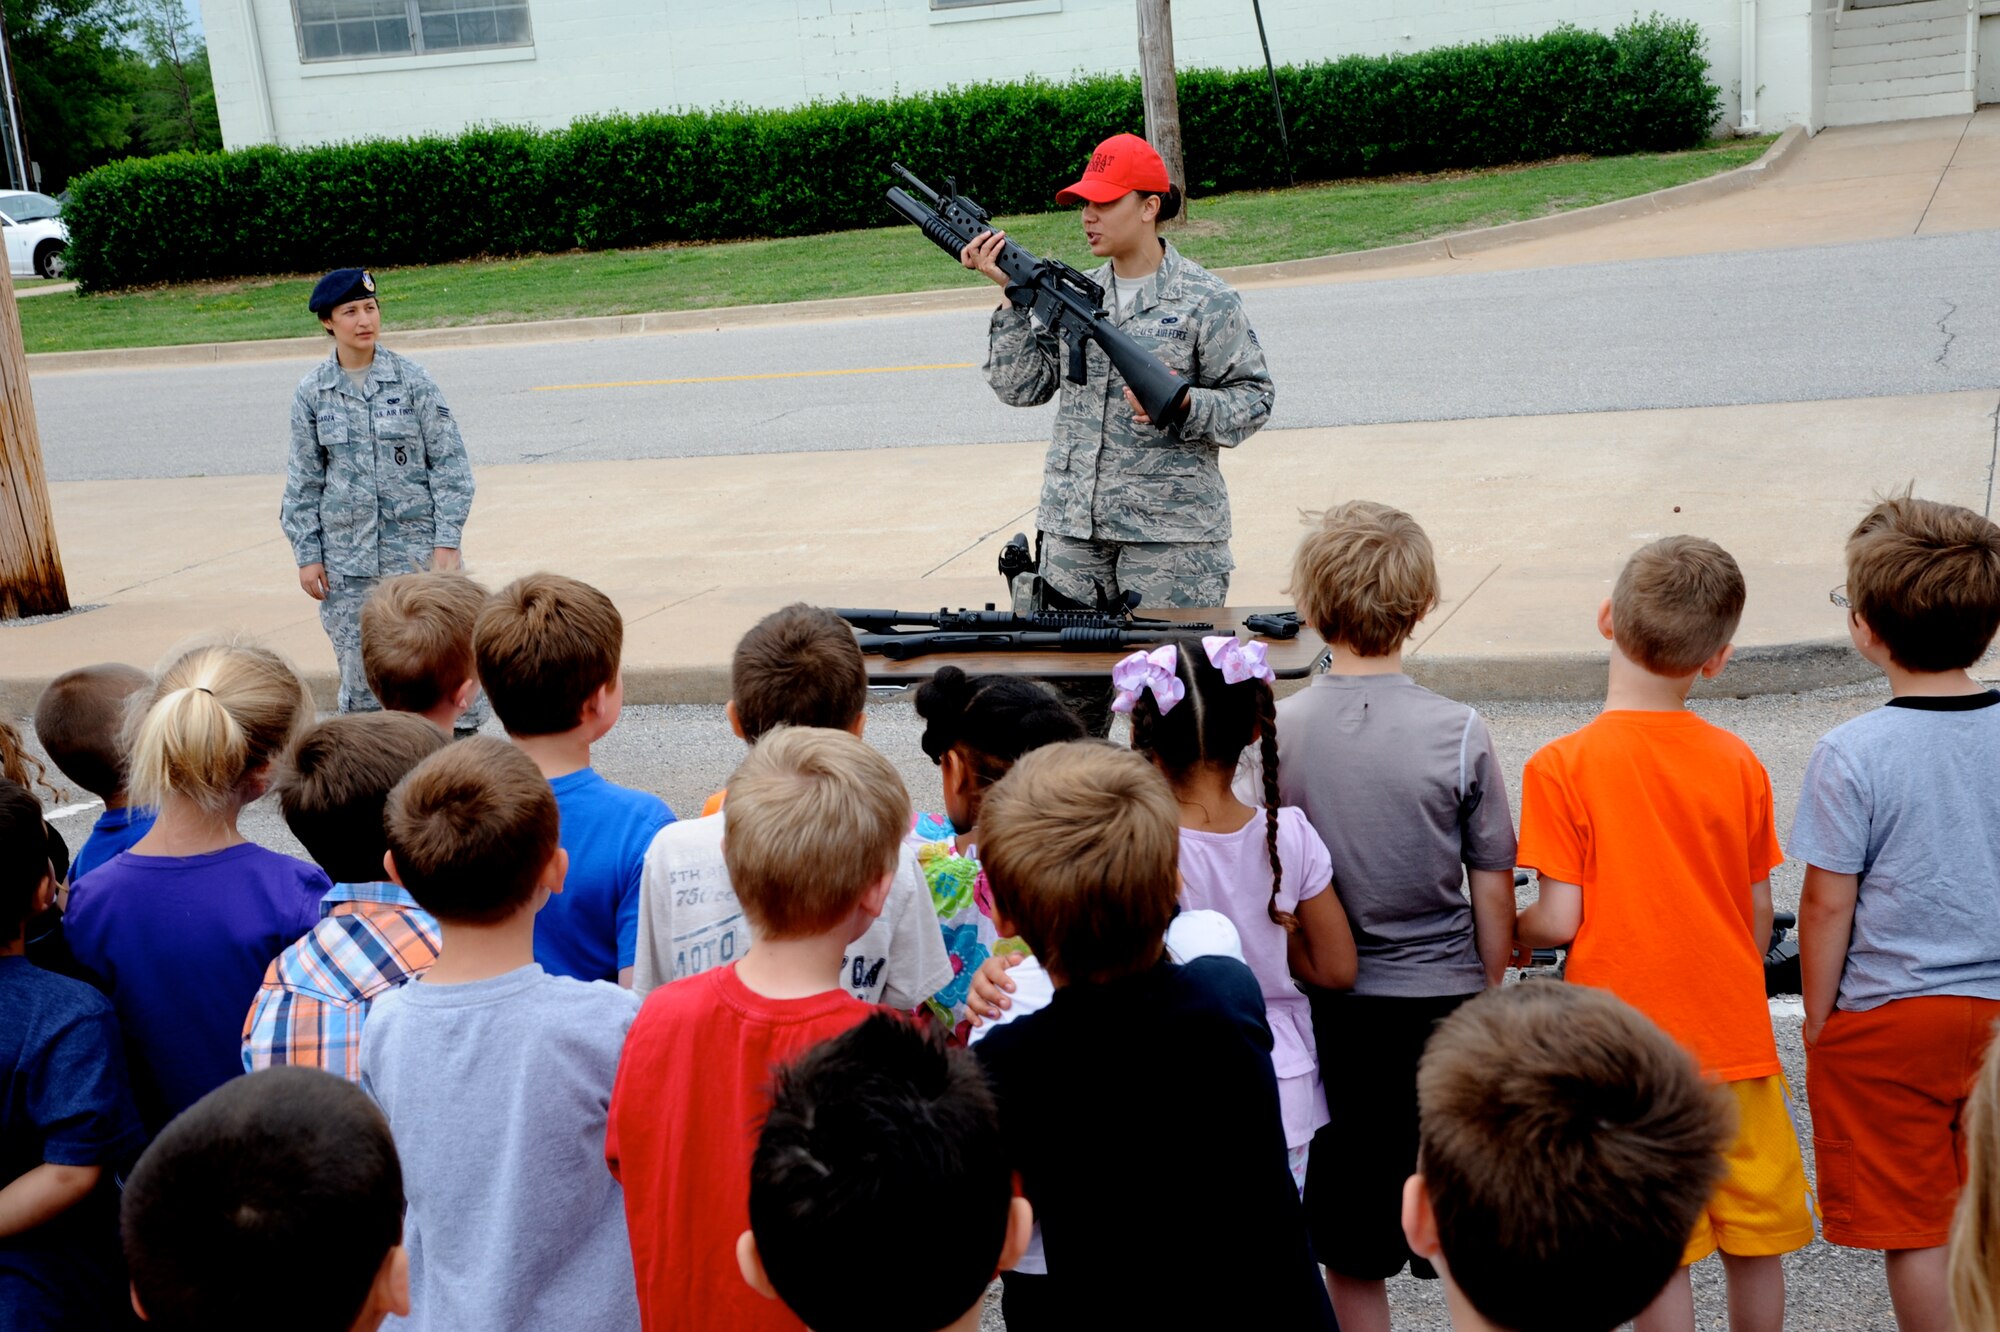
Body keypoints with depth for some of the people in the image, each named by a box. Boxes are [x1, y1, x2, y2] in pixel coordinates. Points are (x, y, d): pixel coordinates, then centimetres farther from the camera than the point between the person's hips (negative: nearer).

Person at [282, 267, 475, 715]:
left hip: (415, 549, -1)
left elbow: (450, 463, 0)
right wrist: (307, 555, 4)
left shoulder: (411, 380, -1)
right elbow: (304, 481, 8)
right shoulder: (312, 392, 3)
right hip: (345, 559, 2)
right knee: (358, 675, 4)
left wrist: (447, 541, -6)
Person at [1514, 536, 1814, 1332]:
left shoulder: (1561, 768, -14)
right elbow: (1758, 917, 4)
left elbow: (1558, 921, -15)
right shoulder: (1737, 763, -3)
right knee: (1756, 1239, 17)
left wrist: (1505, 933, 6)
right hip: (1735, 1041, 3)